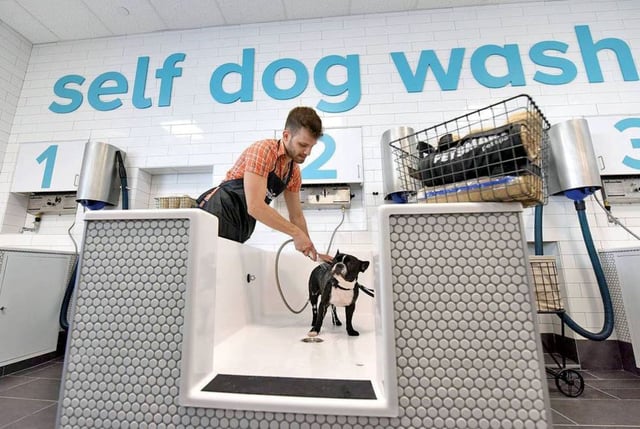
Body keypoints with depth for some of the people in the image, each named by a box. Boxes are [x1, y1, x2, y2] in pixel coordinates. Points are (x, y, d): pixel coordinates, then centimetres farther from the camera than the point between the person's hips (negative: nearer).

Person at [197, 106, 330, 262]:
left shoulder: (294, 172, 5)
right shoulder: (263, 150, -18)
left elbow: (296, 215, 13)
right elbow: (255, 207, -27)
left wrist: (312, 251, 9)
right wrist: (296, 233, -21)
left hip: (238, 229, 7)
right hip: (219, 213, -7)